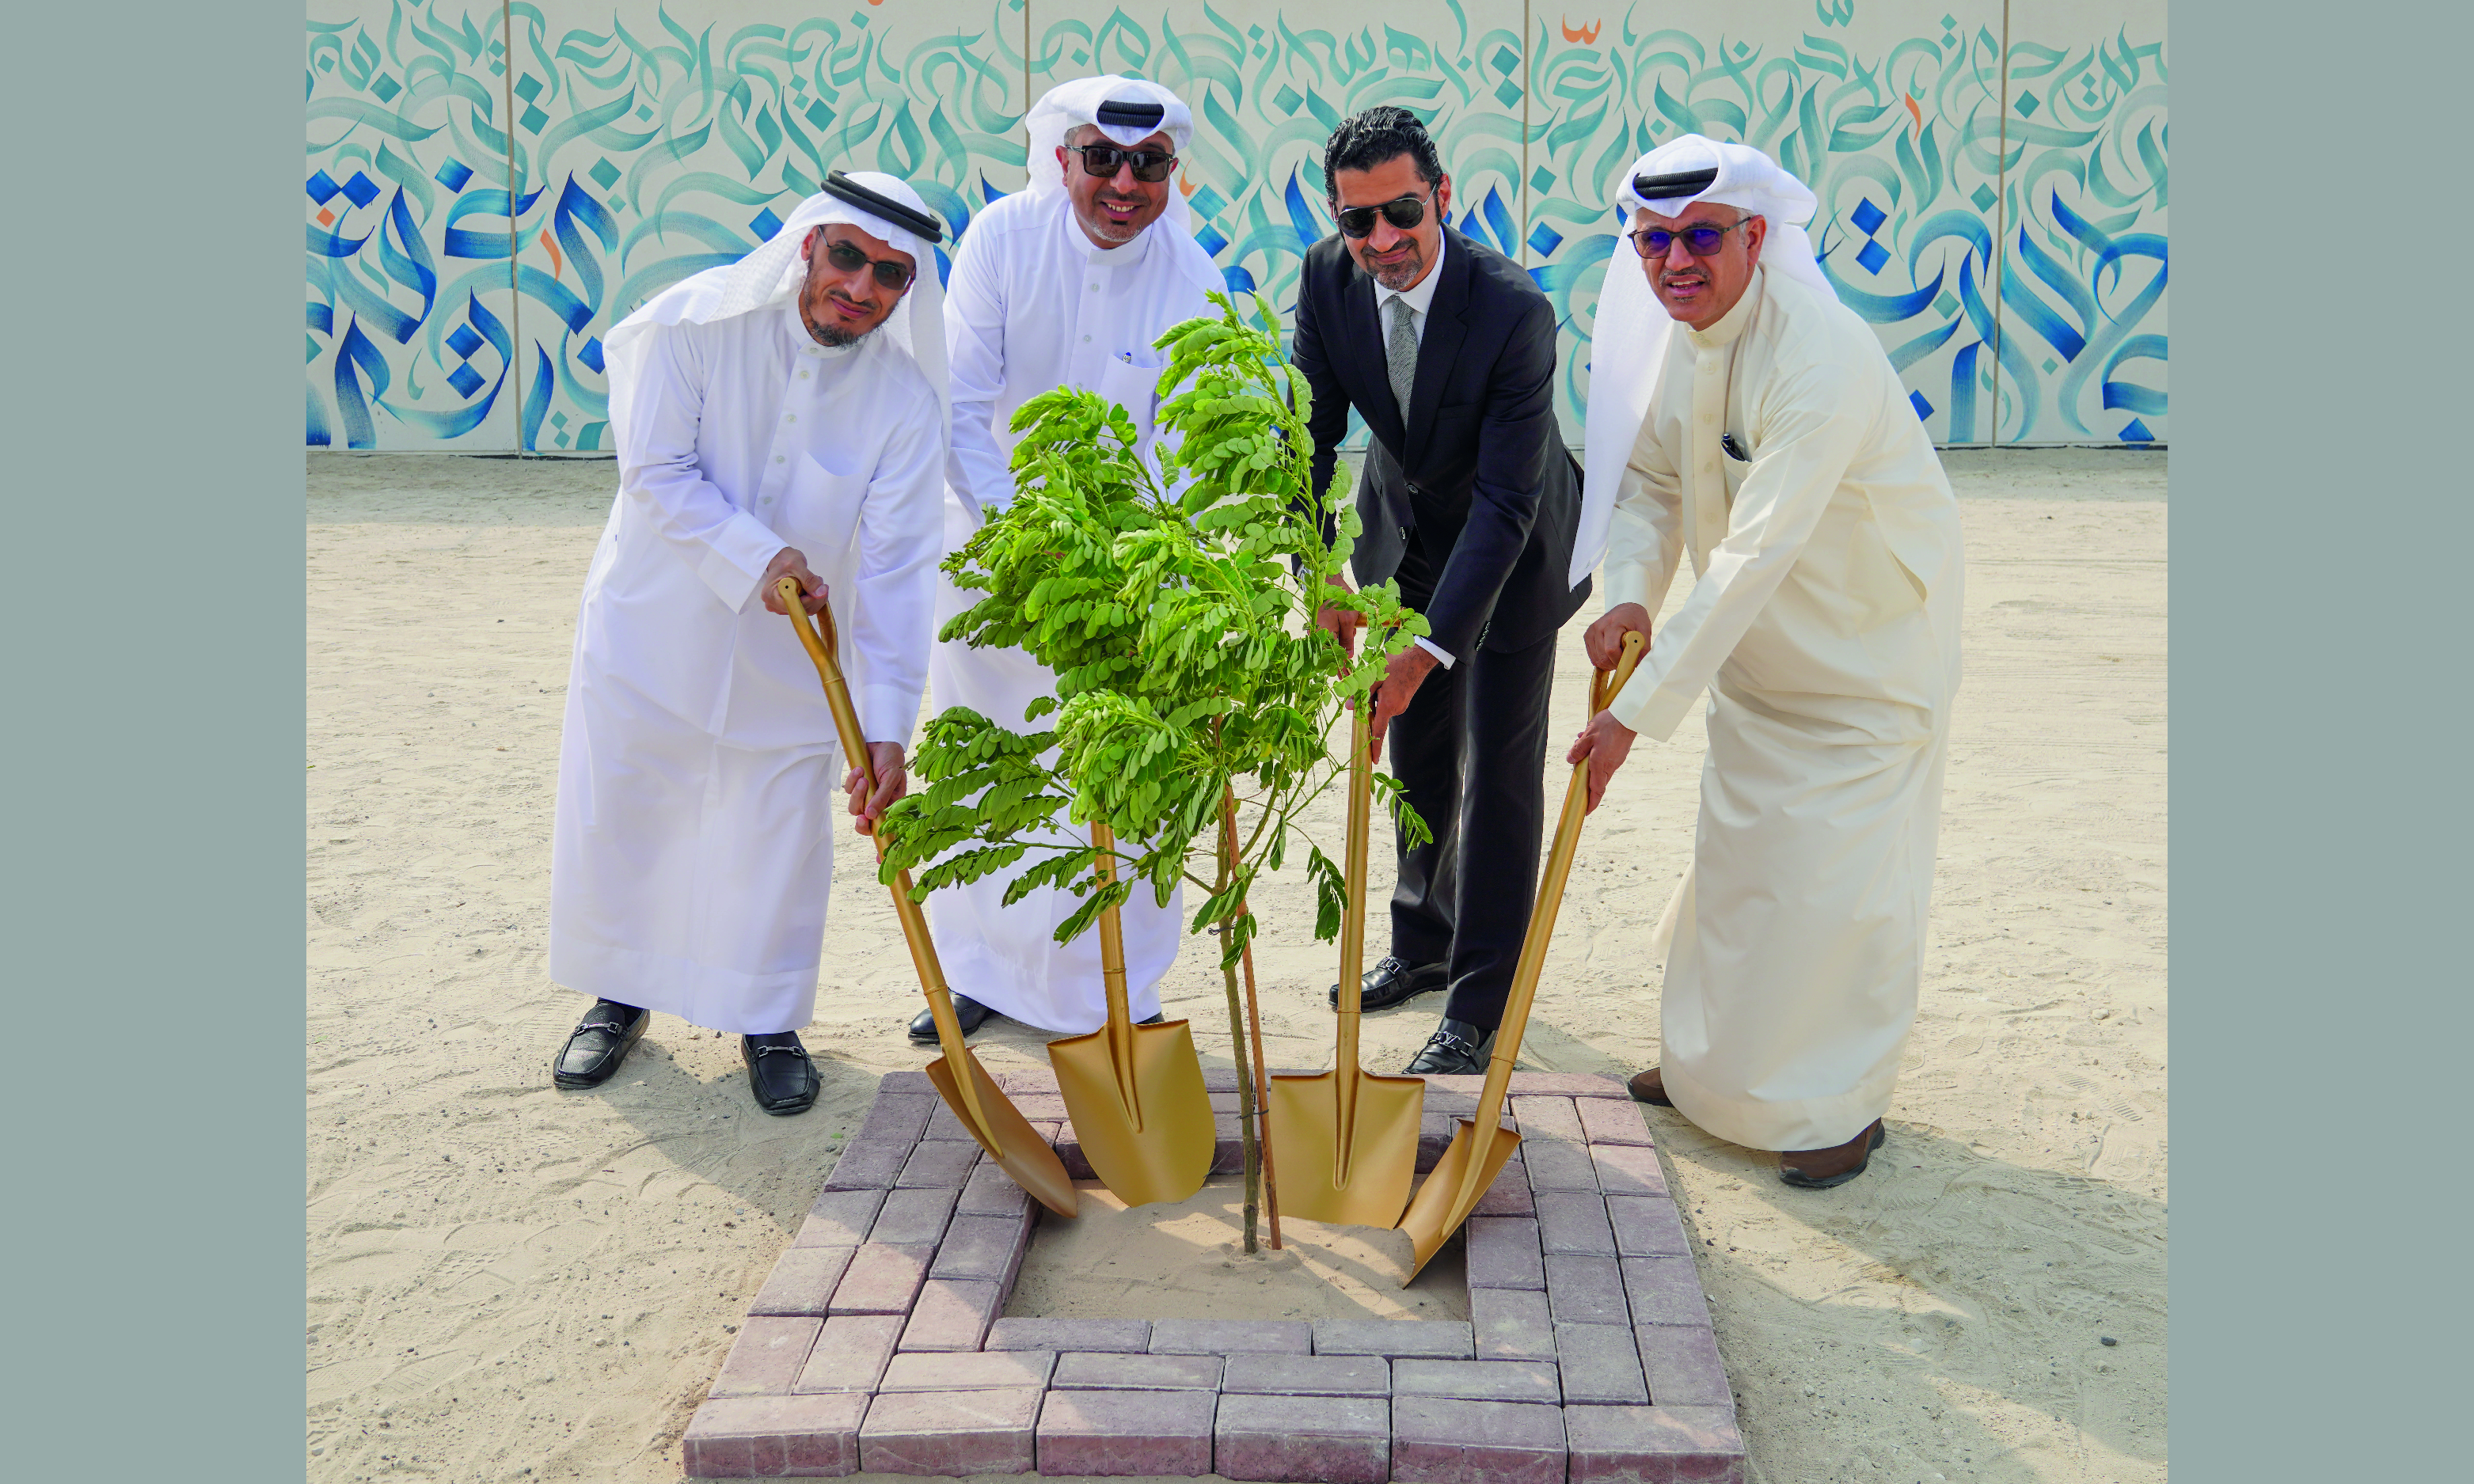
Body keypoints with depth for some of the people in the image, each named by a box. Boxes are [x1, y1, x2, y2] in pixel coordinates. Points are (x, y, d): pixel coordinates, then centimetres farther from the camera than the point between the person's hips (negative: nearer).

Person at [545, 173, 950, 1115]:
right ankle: (620, 996, 35)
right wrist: (755, 557, -27)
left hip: (790, 652, 0)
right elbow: (657, 472, -15)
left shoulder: (905, 399, -14)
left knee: (781, 835, 7)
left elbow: (893, 572, -16)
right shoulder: (693, 322, -17)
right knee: (616, 817, 11)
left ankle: (767, 1020, 29)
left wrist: (887, 727, -22)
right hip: (653, 619, 0)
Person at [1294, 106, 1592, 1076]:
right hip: (1402, 530, 5)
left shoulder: (1514, 310, -32)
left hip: (1511, 548, -5)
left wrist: (1430, 647, -40)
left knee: (1497, 767, -3)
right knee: (1417, 749, 16)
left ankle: (1480, 1005, 8)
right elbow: (1310, 438, -9)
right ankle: (1426, 941, 37)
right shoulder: (1328, 280, -17)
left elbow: (1506, 502, -34)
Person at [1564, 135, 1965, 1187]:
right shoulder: (1673, 333, -6)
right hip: (1758, 651, 8)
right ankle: (1718, 1066, 36)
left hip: (1868, 648, -7)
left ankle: (1841, 1105, 19)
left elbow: (1753, 558, -35)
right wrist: (1630, 593, -18)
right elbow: (1648, 480, 3)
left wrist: (1638, 711, -35)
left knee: (1840, 883, -2)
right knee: (1733, 858, 18)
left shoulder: (1824, 359, -31)